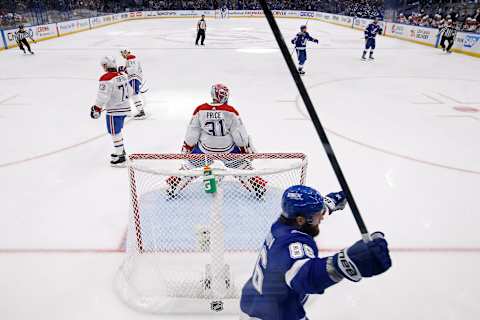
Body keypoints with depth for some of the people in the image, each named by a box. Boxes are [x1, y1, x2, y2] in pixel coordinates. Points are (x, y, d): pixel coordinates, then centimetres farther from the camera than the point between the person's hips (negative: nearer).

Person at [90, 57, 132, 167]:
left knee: (115, 133, 0)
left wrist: (97, 108, -12)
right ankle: (121, 151, 37)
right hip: (124, 108, 8)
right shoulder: (123, 76, 6)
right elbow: (129, 92, 16)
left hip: (114, 110, -8)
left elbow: (103, 96, -22)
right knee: (118, 131, 24)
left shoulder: (106, 78, -19)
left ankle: (120, 158, 3)